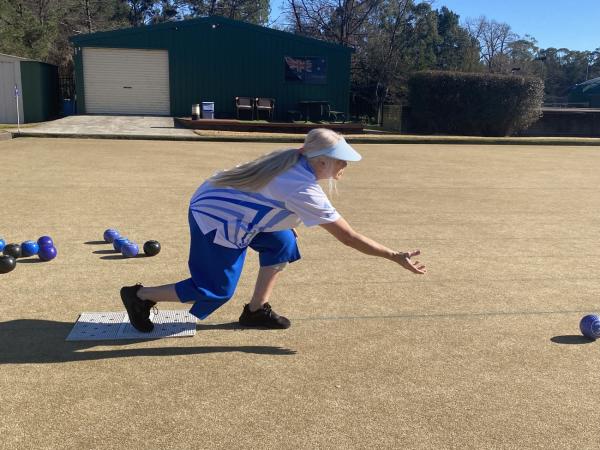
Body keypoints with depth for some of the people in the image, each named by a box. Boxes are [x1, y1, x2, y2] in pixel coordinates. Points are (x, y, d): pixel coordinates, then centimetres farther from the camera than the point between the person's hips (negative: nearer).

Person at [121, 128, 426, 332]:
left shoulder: (294, 158, -4)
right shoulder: (305, 191, -27)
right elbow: (348, 237, -25)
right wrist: (396, 257, -20)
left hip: (215, 205, 9)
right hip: (215, 222, -9)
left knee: (283, 242, 8)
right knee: (216, 289, 5)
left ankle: (256, 310, 18)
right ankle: (140, 297, 18)